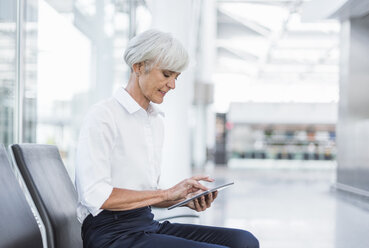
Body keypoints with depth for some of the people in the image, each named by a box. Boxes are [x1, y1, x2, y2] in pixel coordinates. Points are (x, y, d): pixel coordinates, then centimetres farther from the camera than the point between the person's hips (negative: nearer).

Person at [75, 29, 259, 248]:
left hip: (149, 225, 8)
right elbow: (96, 196, -17)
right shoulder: (103, 116, -8)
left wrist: (184, 199, 2)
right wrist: (167, 193, -14)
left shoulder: (157, 121, 18)